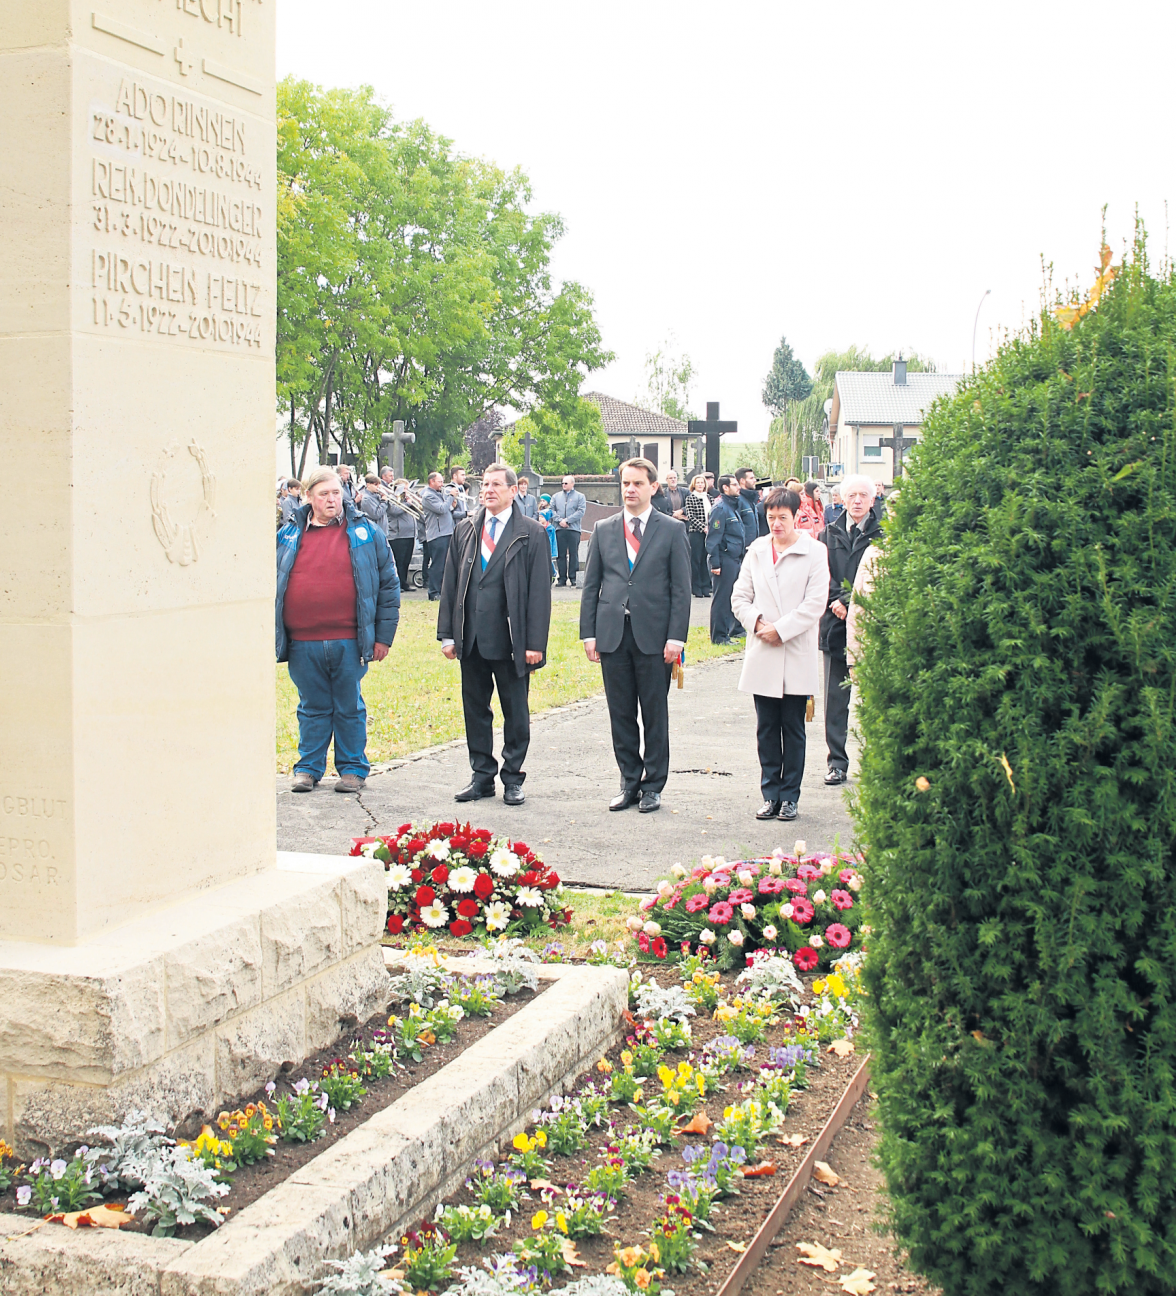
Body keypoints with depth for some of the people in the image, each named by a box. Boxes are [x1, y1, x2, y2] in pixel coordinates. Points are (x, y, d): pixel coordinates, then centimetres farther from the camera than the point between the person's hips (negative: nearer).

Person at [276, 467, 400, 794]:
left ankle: (352, 768, 21)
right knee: (312, 708, 11)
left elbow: (388, 585, 4)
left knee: (349, 708, 9)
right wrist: (272, 634, 7)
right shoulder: (288, 536, 7)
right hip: (303, 644, 1)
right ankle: (309, 768, 23)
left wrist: (383, 635, 0)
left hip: (349, 642, -1)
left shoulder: (365, 532, 3)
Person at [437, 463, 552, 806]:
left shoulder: (531, 533, -1)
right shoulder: (464, 530, 10)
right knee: (475, 708, 11)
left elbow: (539, 590, -5)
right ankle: (482, 775, 22)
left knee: (515, 712, 5)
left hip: (510, 639, -4)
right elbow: (450, 583, 11)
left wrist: (535, 642, -11)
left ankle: (512, 778, 17)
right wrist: (447, 634, 4)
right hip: (471, 639, 4)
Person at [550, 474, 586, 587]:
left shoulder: (579, 496, 8)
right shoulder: (556, 496, 18)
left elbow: (581, 512, -3)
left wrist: (567, 520, -10)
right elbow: (552, 510, 10)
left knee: (573, 554, -3)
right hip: (559, 529, 3)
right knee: (560, 554, 1)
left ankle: (573, 578, 1)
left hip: (574, 529, -3)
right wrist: (559, 520, -7)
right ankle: (562, 578, 4)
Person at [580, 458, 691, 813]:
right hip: (612, 634, 3)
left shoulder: (672, 530, 2)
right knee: (621, 714, 7)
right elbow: (591, 585, 11)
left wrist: (676, 637, -9)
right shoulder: (603, 530, 10)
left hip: (653, 636, -3)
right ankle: (630, 783, 18)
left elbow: (681, 588, -1)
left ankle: (653, 787, 13)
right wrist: (588, 633, 3)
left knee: (655, 714, 3)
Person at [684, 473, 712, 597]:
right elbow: (691, 517, -8)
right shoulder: (690, 498, -1)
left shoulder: (709, 497, 13)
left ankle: (705, 588, 10)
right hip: (695, 532, -4)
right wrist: (703, 527, -16)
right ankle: (696, 589, 3)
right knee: (695, 560, -2)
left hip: (708, 532, 4)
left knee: (706, 559, 6)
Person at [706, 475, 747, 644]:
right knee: (722, 598, -4)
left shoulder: (734, 506, 16)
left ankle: (736, 629, 27)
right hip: (725, 559, -9)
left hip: (735, 559, 9)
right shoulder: (720, 508, -13)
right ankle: (719, 636, 1)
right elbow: (713, 537, -16)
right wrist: (715, 563, -20)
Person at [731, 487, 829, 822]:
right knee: (766, 729, 6)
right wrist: (757, 621, -9)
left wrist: (780, 629, -14)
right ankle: (770, 794, 15)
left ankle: (789, 796, 13)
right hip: (762, 656, 3)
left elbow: (815, 603, -9)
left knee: (793, 729, 4)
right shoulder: (757, 550, 10)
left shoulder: (815, 552, -2)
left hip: (797, 657, -3)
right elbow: (740, 596, 10)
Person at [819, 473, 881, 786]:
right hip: (836, 624, 3)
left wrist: (851, 603, -14)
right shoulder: (829, 534, 12)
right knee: (835, 698, 6)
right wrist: (837, 600, -9)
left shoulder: (883, 536, 0)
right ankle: (837, 762, 13)